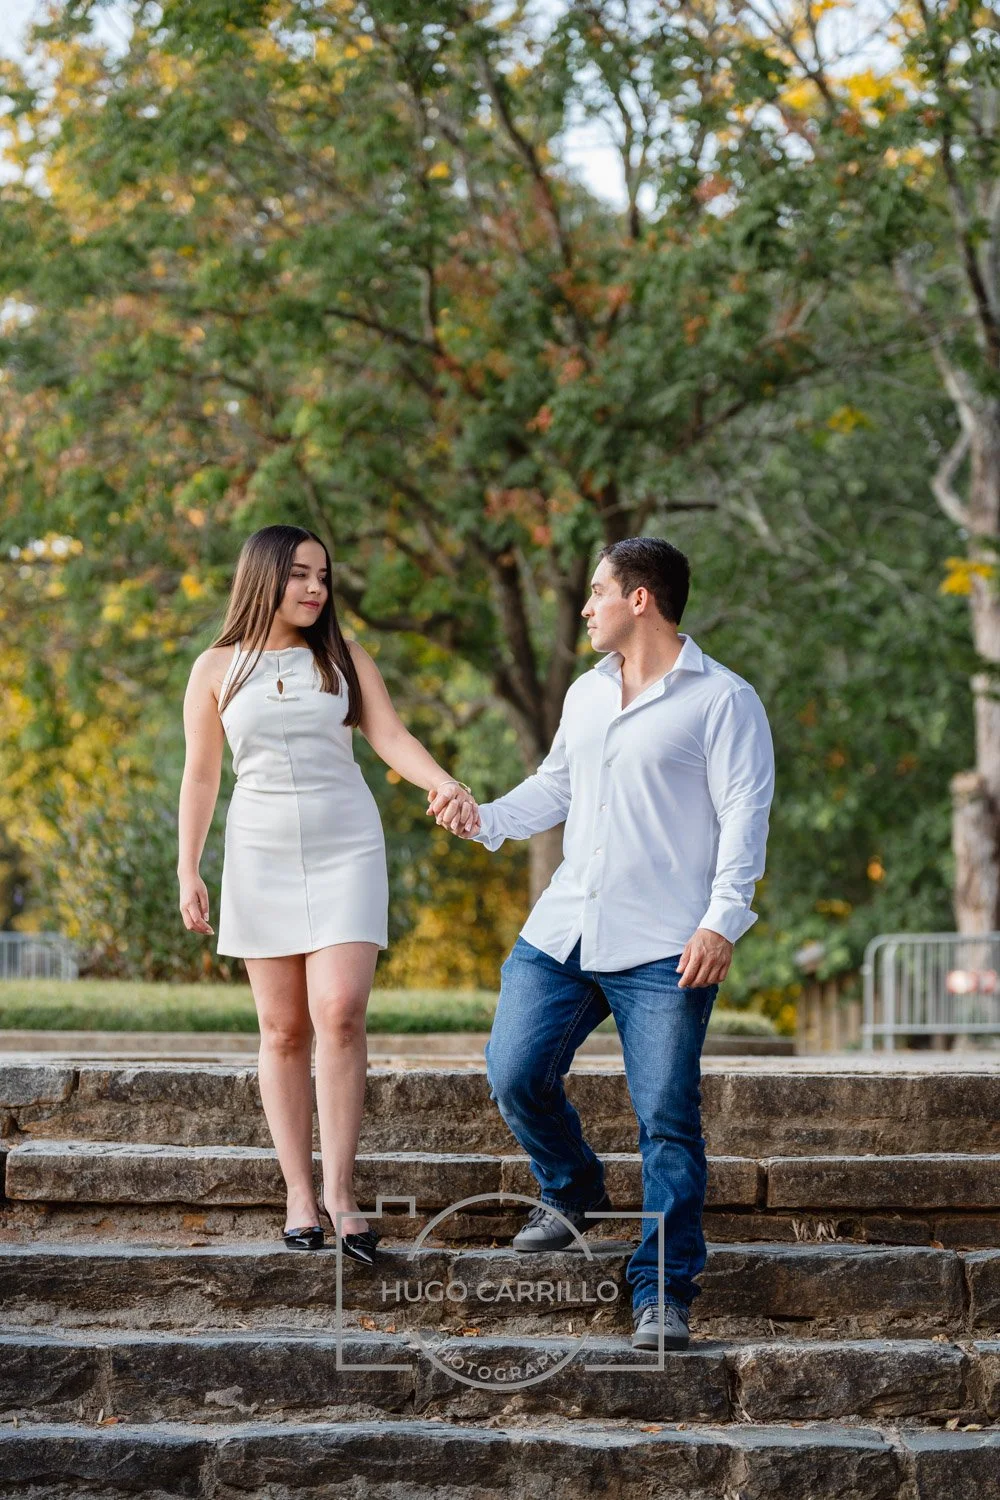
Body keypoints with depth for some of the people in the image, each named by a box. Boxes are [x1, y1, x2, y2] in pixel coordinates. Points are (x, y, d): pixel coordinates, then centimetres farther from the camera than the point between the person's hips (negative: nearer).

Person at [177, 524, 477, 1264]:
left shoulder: (345, 660, 6)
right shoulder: (218, 668, 6)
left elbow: (392, 737, -4)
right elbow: (201, 774, 7)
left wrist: (445, 785, -23)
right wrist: (188, 871, 2)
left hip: (346, 849, 0)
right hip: (261, 853, 1)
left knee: (340, 1014, -15)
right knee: (284, 1031, 1)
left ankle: (341, 1190, -10)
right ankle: (299, 1194, 6)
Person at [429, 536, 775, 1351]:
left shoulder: (722, 700, -3)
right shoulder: (586, 694, 19)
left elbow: (744, 815, -8)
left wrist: (721, 920, -18)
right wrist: (484, 818, 13)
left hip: (662, 949, -6)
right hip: (562, 930, 6)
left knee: (667, 1120, -6)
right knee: (515, 1072, -2)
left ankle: (664, 1296, 1)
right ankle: (572, 1192, 27)